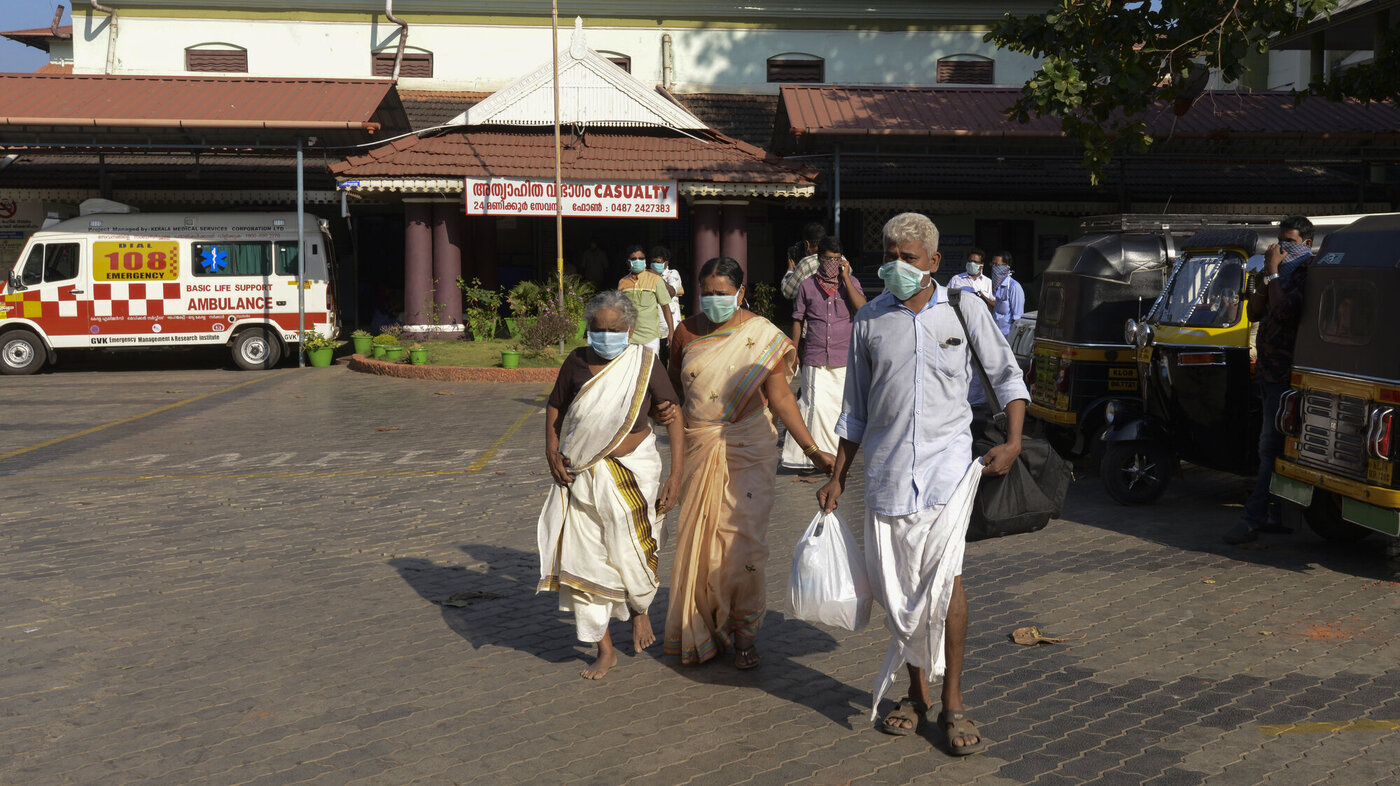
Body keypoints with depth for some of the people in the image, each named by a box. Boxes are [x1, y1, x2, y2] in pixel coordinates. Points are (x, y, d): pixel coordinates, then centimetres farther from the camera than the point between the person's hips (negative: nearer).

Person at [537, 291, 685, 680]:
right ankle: (605, 650, 21)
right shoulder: (577, 362, -2)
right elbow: (554, 407, 13)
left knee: (631, 554, 0)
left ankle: (640, 608, 37)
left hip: (633, 472, -2)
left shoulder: (644, 363, -8)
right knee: (586, 562, 5)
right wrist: (551, 451, -2)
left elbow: (674, 419, -6)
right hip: (581, 475, 2)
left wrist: (676, 477, -12)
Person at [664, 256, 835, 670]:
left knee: (742, 538, -7)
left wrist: (812, 449, -12)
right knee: (698, 539, 6)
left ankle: (743, 632, 10)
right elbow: (674, 386, 20)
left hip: (747, 448, -3)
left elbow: (780, 397, -7)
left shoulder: (762, 335, -6)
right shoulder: (686, 333, 4)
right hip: (698, 447, 3)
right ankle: (702, 630, 22)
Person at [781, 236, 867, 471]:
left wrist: (845, 277, -11)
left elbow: (862, 308, -13)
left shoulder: (850, 282, 5)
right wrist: (794, 354, 10)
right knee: (817, 407, -10)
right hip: (815, 358, -1)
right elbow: (798, 320, 11)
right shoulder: (808, 286, 5)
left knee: (841, 408, 6)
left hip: (844, 359, 1)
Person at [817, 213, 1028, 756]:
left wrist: (1013, 442, -3)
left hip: (946, 461, -2)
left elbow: (1007, 375, 10)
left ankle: (952, 701, -4)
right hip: (886, 467, 3)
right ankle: (915, 691, 23)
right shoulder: (870, 320, 7)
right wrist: (838, 477, 11)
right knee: (897, 587, 6)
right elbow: (855, 408, 14)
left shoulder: (963, 310, 3)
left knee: (944, 576, -15)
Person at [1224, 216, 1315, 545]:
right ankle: (1279, 515, 18)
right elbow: (1254, 312, 14)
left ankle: (1254, 518, -10)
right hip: (1269, 369, 10)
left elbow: (1282, 311, -24)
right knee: (1273, 446, 12)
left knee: (1271, 447, -10)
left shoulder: (1308, 272, -12)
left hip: (1287, 372, -10)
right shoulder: (1284, 271, 17)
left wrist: (1273, 272, -14)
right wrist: (1268, 275, 2)